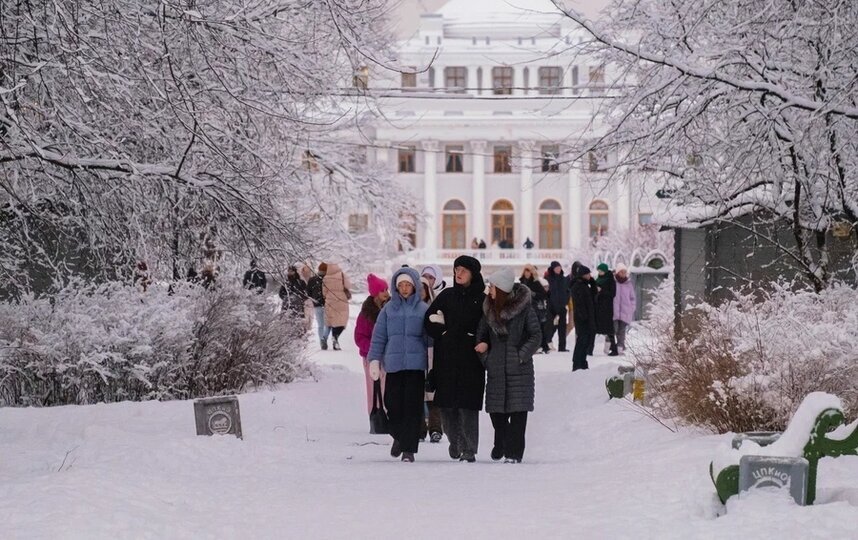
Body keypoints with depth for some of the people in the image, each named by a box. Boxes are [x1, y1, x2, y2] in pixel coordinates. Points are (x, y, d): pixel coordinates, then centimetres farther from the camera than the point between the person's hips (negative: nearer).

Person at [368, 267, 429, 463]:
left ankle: (409, 449, 1)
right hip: (393, 364, 1)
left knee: (413, 406, -5)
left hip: (416, 364, -1)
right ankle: (399, 437, 27)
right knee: (393, 404, 0)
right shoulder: (389, 309, 8)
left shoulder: (423, 308, 5)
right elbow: (379, 337, 9)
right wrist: (374, 360, 1)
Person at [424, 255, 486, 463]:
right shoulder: (446, 296, 11)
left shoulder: (481, 300, 2)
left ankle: (469, 449, -5)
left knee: (468, 405, -8)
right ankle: (455, 442, 23)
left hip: (470, 361, -3)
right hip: (446, 359, 3)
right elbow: (429, 320, 10)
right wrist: (443, 333, -1)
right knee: (446, 404, 3)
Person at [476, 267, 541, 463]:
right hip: (496, 367, 4)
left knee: (518, 409, -5)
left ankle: (514, 452, -1)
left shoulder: (524, 307, -7)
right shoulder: (489, 308, 6)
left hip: (519, 368, -4)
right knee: (496, 409, 8)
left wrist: (522, 355, -12)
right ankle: (501, 443, 32)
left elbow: (536, 335, -4)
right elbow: (482, 334, 15)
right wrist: (485, 356, 1)